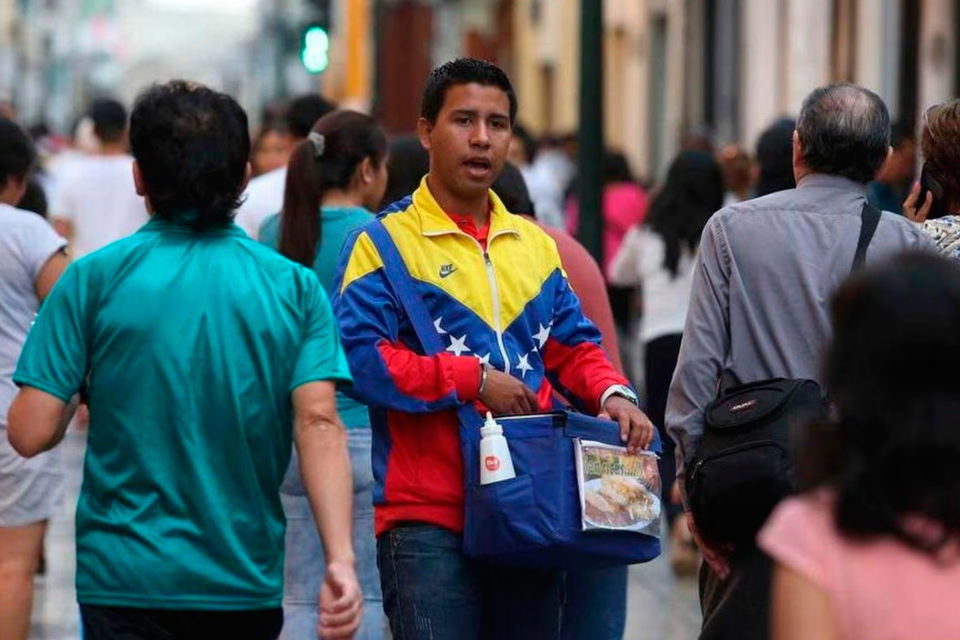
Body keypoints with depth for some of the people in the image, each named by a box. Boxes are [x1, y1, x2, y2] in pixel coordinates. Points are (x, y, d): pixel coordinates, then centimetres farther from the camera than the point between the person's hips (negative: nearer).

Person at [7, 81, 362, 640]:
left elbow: (31, 434, -7)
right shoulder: (295, 287, 1)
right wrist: (341, 559, -16)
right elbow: (319, 423, -11)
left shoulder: (96, 278, -4)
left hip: (127, 579, -2)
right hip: (248, 582, 3)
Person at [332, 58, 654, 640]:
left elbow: (573, 346, 19)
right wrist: (474, 381, -15)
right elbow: (361, 356, -13)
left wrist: (612, 394, -3)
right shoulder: (384, 243, -2)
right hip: (428, 514, -6)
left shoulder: (535, 245, 18)